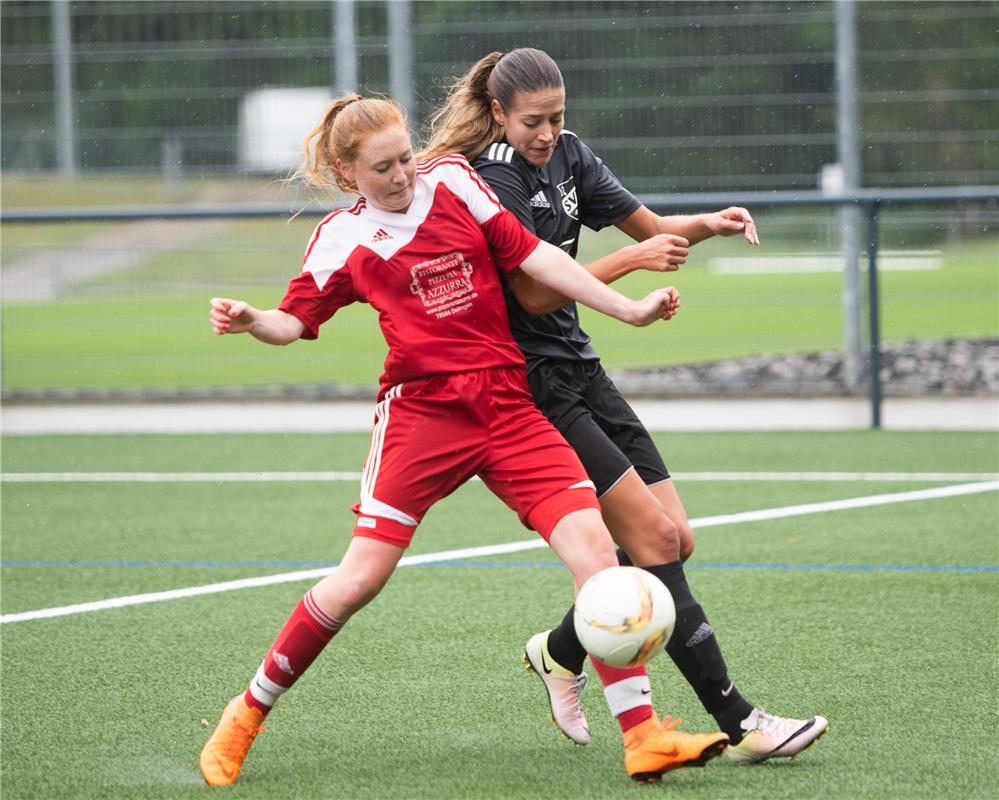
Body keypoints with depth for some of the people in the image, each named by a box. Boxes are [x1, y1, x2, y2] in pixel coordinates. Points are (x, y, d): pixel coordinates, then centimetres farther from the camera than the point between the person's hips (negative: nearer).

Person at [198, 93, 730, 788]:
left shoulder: (453, 181, 5)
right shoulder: (342, 240, 4)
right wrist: (250, 321, -13)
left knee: (595, 550, -12)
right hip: (421, 411, -2)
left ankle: (642, 739, -9)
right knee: (359, 579, -8)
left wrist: (628, 308, -1)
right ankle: (247, 715, 11)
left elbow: (531, 254, 4)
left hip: (508, 409, 2)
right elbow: (295, 321, 10)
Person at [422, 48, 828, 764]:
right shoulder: (486, 180, -16)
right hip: (528, 384, -8)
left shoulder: (568, 155, 8)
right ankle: (737, 723, -16)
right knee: (653, 536, -16)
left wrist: (709, 224, -9)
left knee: (674, 539, 2)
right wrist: (631, 259, -27)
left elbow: (652, 227, 12)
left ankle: (561, 651, 25)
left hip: (577, 369, 8)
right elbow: (534, 295, -20)